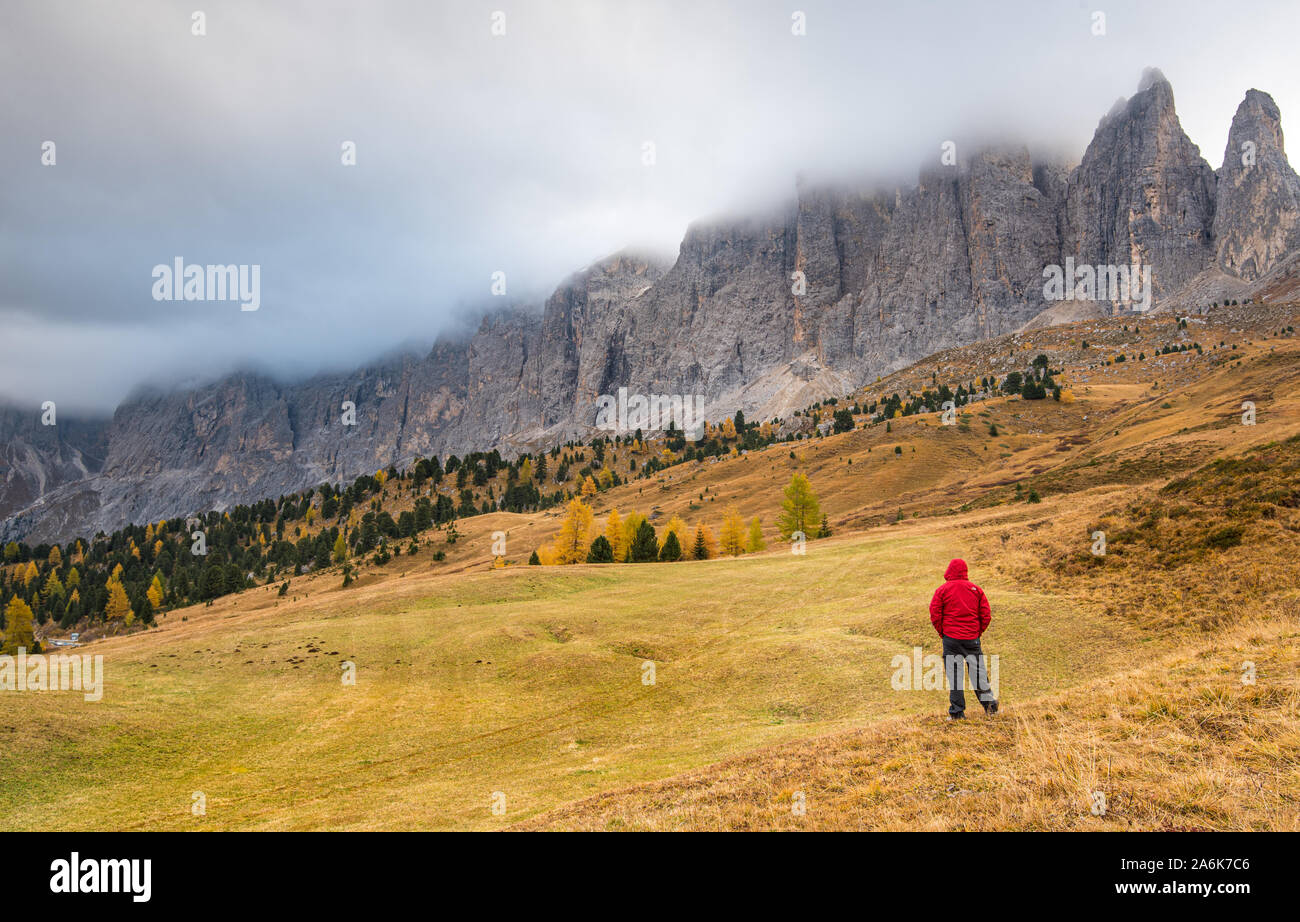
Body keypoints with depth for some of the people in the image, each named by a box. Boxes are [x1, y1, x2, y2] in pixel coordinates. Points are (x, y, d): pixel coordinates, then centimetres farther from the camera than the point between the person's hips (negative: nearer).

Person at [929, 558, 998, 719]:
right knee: (977, 670, 12)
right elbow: (986, 615, 4)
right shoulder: (976, 589, 6)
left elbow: (935, 615, -6)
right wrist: (978, 631, 12)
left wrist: (942, 632, 6)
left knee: (954, 674, 1)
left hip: (951, 638, -2)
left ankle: (957, 711, 2)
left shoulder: (942, 590, -2)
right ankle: (989, 704, 11)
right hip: (972, 638, 2)